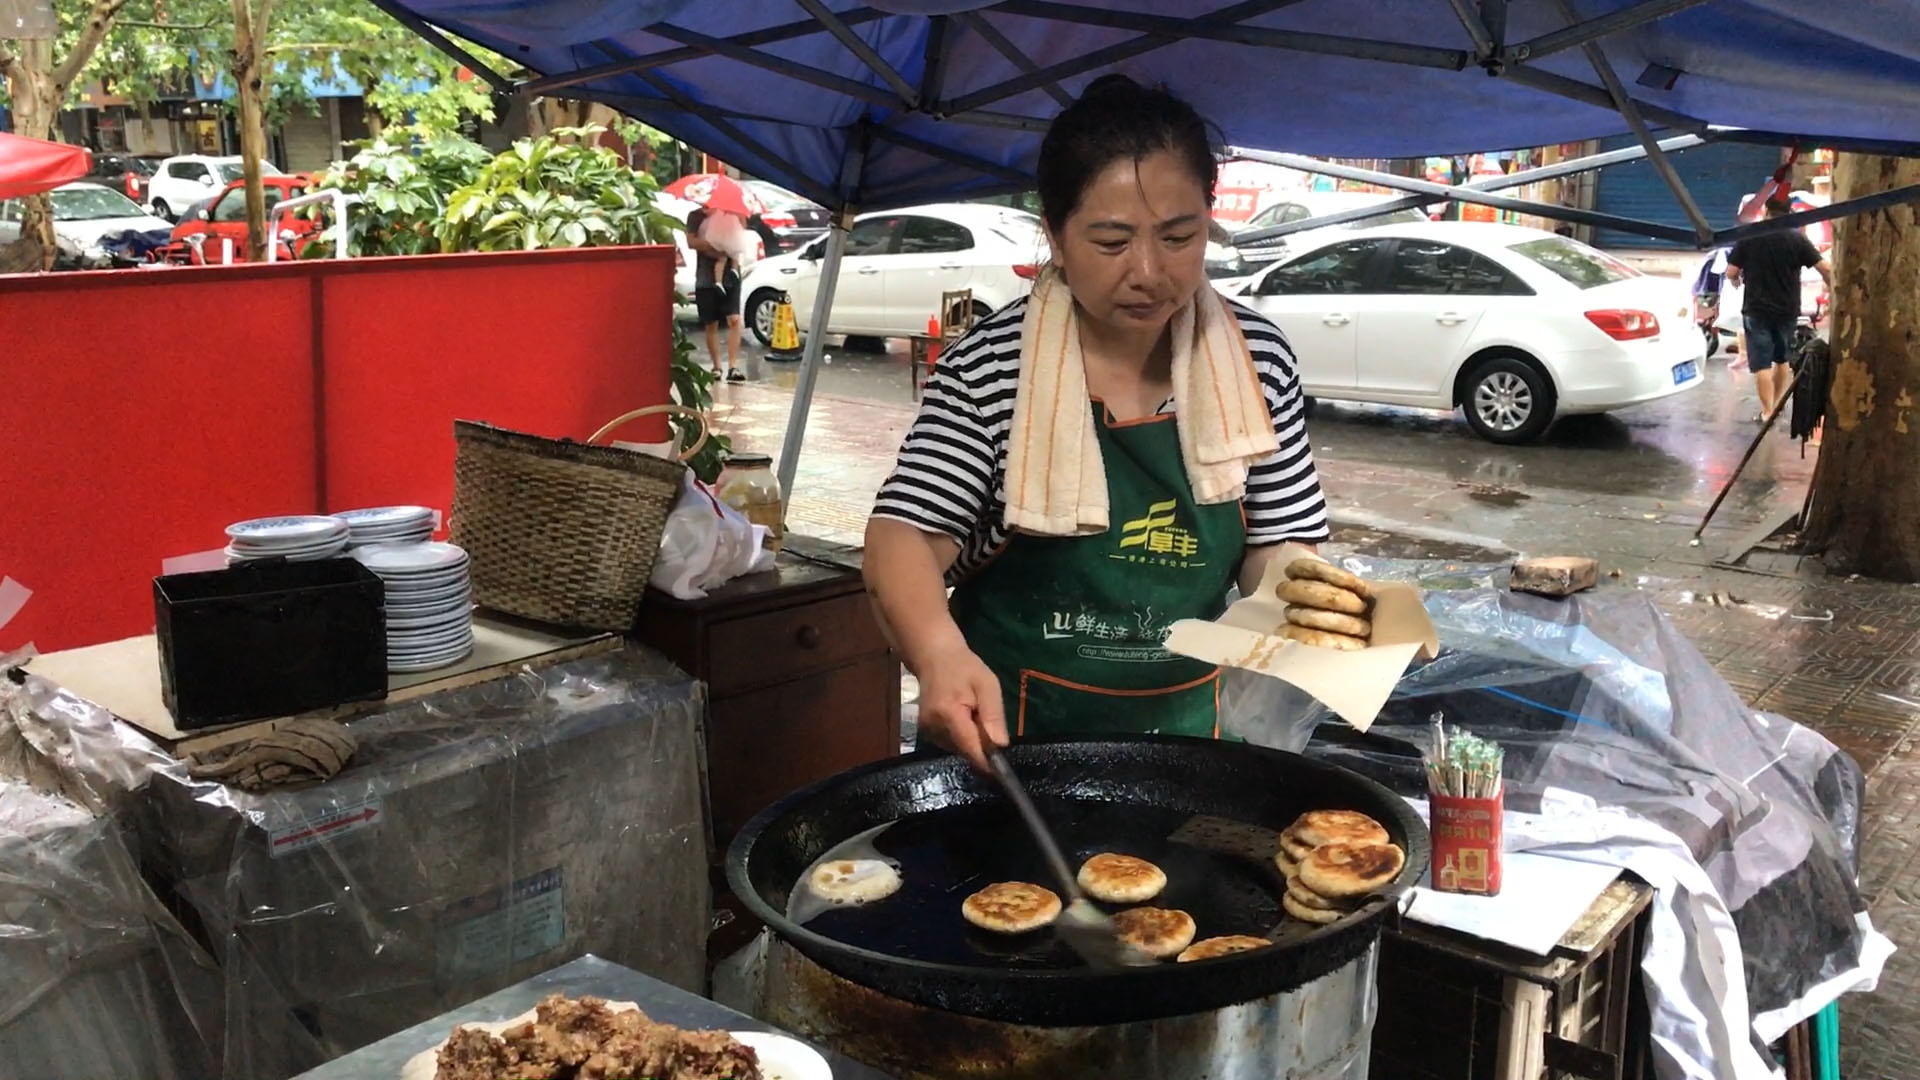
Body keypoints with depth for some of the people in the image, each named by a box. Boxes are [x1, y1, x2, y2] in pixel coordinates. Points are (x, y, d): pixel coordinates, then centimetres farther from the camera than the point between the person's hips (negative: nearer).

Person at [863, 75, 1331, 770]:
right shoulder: (989, 368, -15)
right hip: (1001, 733, -2)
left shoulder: (1257, 358, -6)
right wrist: (939, 651, -40)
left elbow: (1278, 546, 0)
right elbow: (905, 536, -20)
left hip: (1186, 726, 3)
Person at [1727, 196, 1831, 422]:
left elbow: (1731, 272, -4)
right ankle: (1777, 403, 31)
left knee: (1761, 363, -2)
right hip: (1787, 310, 2)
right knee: (1783, 358, 21)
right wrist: (1832, 290, 12)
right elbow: (1826, 269, -6)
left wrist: (1738, 282, 19)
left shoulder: (1749, 237, -6)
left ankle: (1767, 412, -8)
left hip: (1757, 310, -2)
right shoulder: (1797, 239, -4)